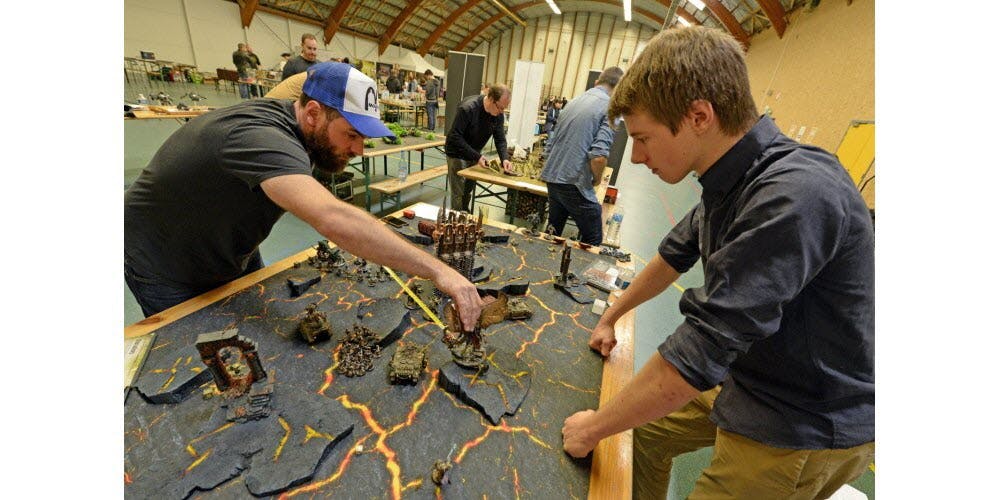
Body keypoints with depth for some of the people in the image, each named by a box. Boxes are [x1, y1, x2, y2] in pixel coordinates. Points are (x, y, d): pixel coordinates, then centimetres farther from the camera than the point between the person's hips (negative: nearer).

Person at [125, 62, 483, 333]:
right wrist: (437, 270, -56)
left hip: (232, 259, 7)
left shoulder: (300, 131, -11)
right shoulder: (262, 138, -40)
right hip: (166, 271, -7)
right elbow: (334, 219, -56)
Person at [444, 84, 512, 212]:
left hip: (474, 154, 6)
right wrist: (476, 156, -30)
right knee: (459, 193, -3)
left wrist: (504, 158, -21)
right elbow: (455, 137, -27)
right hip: (457, 154, -6)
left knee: (469, 190, 15)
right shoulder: (467, 108, -28)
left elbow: (500, 139, -3)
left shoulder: (498, 114, -9)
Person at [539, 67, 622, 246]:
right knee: (593, 241, 7)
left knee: (552, 235, 19)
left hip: (552, 178, 8)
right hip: (575, 183, -8)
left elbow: (550, 144, 19)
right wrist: (597, 178, 0)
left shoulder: (575, 101, 15)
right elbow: (599, 156, -20)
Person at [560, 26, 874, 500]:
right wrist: (610, 317, 16)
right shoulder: (731, 180, -4)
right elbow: (675, 254, 9)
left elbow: (699, 353, -33)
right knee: (648, 428, 17)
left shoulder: (795, 196, -32)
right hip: (746, 380, 7)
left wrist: (594, 427, -20)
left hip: (807, 427, -7)